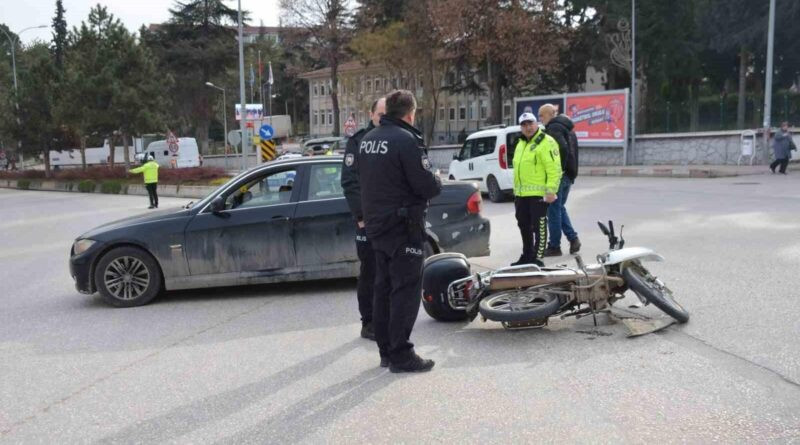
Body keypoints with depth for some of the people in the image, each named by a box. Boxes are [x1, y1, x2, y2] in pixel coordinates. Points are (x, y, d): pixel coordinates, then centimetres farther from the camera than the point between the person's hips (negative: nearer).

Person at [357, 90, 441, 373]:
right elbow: (427, 186, -20)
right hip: (404, 225, -8)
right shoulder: (407, 140, -17)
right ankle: (401, 355, 2)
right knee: (406, 290, -2)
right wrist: (437, 182, 1)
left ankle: (386, 350, 23)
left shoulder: (368, 139, 9)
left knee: (384, 288, 14)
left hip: (376, 224, 9)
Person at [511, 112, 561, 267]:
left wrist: (551, 190, -22)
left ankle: (537, 259, 1)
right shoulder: (521, 143, 19)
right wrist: (516, 190, 24)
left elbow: (554, 169, -17)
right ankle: (527, 256, 28)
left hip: (538, 194, -9)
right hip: (521, 194, 9)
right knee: (524, 226, 16)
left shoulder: (546, 142, -9)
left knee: (539, 227, -4)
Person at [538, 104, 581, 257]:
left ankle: (554, 246, 4)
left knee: (553, 210, -2)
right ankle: (573, 238, 11)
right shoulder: (566, 128, 17)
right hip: (569, 174, 10)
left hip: (558, 175, -10)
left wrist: (558, 170, -20)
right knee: (560, 207, 19)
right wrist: (571, 172, 20)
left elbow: (562, 149, -26)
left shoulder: (554, 128, -13)